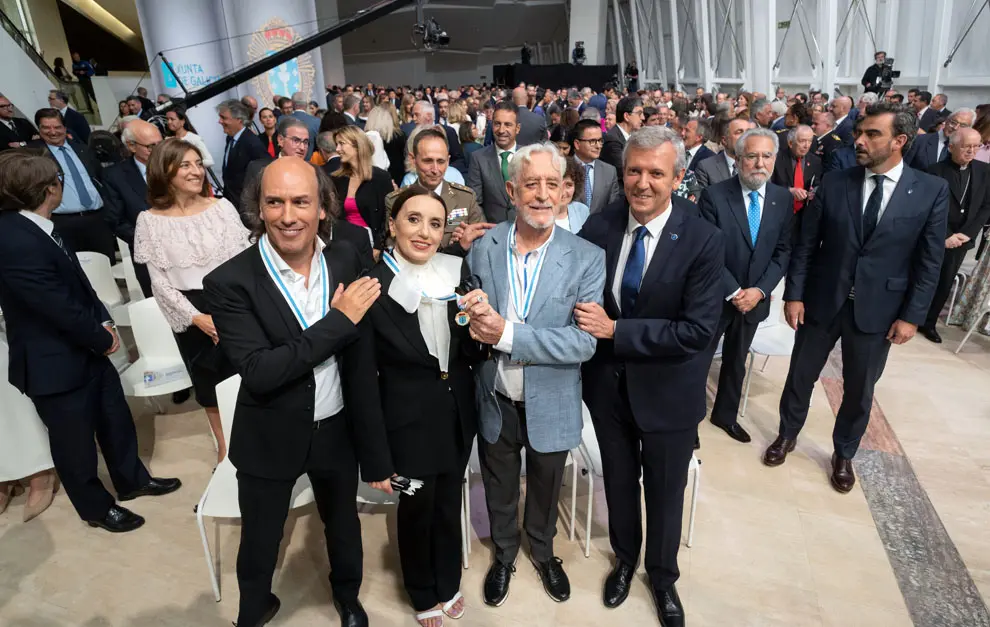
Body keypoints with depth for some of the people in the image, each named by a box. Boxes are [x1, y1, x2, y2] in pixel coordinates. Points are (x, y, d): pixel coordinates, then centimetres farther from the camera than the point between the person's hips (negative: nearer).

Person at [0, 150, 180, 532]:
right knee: (75, 441, 13)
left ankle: (131, 479, 43)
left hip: (85, 348, 9)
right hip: (56, 362, -9)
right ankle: (96, 507, 34)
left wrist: (104, 322, -3)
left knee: (115, 417, 22)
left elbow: (77, 282, 8)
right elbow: (60, 307, -26)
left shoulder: (35, 226, 1)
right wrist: (103, 338, -11)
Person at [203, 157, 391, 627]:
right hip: (270, 439, -2)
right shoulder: (230, 282, -20)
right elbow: (258, 373, -28)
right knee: (259, 542, 20)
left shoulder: (345, 260, -10)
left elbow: (360, 355, -6)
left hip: (337, 429, 3)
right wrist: (339, 320, -29)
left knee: (343, 525, 25)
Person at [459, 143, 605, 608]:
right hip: (495, 400, 1)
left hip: (550, 406, -1)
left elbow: (584, 341, -22)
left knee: (545, 490, 24)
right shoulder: (482, 247, -9)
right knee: (499, 490, 23)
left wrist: (507, 334, -30)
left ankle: (543, 551, 55)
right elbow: (470, 322, -1)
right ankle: (504, 554, 53)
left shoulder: (587, 259, -15)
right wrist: (473, 312, -25)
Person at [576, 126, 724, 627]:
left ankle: (663, 575, 47)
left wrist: (615, 330, -25)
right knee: (619, 480, 23)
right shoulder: (597, 227, -9)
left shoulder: (703, 241, -18)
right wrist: (590, 325, -18)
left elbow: (697, 331, -23)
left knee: (665, 490, 19)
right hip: (607, 384, 2)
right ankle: (625, 558, 52)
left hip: (668, 391, -2)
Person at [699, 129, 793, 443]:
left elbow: (782, 251, 2)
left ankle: (726, 414, 40)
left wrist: (759, 290, -11)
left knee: (736, 360, 21)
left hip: (754, 298, 4)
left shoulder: (783, 198, -1)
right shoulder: (714, 195, -14)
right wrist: (733, 292, -16)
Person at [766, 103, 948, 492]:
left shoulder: (932, 191, -5)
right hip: (822, 300, 1)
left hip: (878, 309, 0)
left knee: (859, 390, 14)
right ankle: (787, 434, 38)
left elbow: (929, 262, -3)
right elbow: (805, 244, -1)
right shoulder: (834, 183, -4)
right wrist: (794, 295, -5)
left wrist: (911, 315, -6)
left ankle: (843, 454, 36)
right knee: (801, 375, 14)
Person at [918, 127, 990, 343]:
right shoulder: (935, 170, -9)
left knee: (945, 284, 11)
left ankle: (929, 322, 23)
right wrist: (944, 236, -15)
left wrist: (966, 233, -10)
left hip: (961, 240, 4)